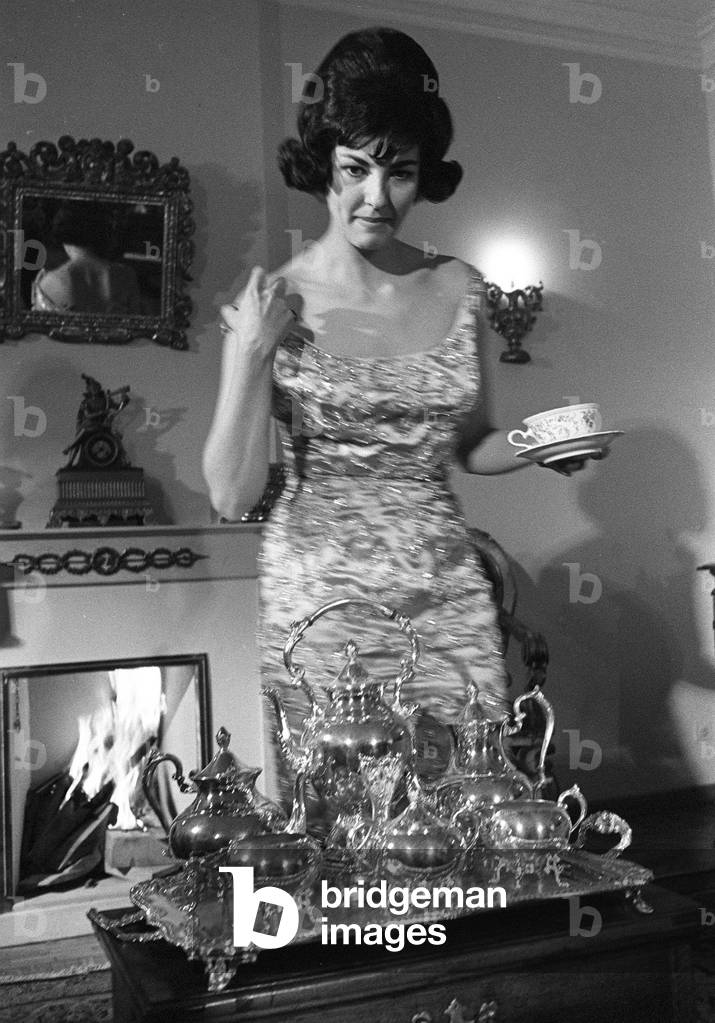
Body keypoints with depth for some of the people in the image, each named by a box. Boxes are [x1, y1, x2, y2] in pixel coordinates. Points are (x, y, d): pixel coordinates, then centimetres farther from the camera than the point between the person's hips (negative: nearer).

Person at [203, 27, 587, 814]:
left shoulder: (457, 289, 2)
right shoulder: (273, 304, -7)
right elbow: (232, 497, -10)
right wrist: (249, 356, -20)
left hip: (448, 601, 3)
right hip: (319, 602, -2)